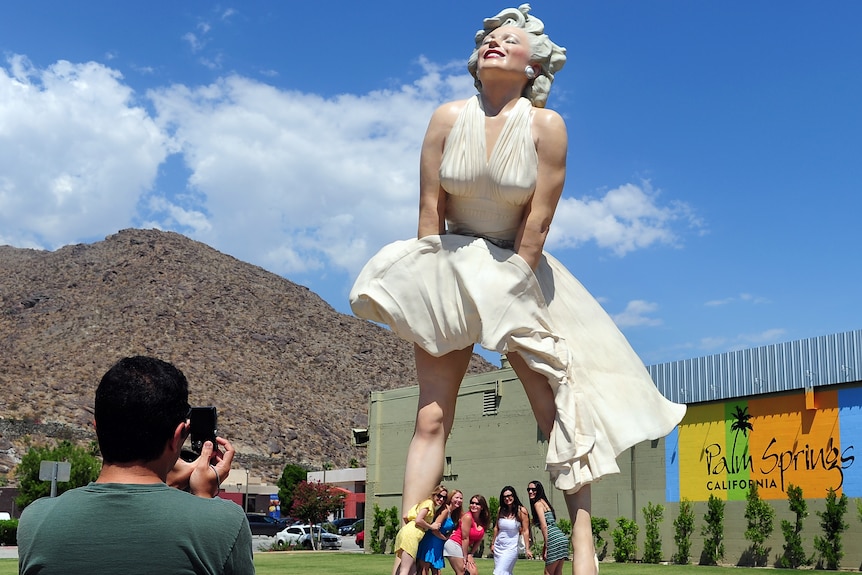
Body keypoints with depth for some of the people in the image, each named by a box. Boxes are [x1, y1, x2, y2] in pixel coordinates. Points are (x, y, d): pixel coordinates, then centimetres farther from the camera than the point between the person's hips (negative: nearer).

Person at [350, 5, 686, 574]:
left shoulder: (546, 125, -11)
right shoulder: (448, 119, -5)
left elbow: (538, 219, -12)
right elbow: (430, 210, -4)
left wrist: (509, 285, -12)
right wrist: (433, 281, -7)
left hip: (519, 273, -1)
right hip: (452, 271, 1)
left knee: (559, 409, -4)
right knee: (431, 417, -3)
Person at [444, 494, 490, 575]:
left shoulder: (483, 522, 5)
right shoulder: (468, 517, -16)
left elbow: (478, 540, 8)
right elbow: (465, 538, -14)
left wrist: (470, 554, -1)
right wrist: (465, 557, -11)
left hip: (464, 548, 8)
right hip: (454, 544, -8)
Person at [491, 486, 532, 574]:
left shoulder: (521, 511, -8)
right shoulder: (501, 510, 6)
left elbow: (525, 531, -9)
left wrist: (527, 549, -11)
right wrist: (492, 543, 17)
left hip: (511, 547, -5)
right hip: (498, 546, 5)